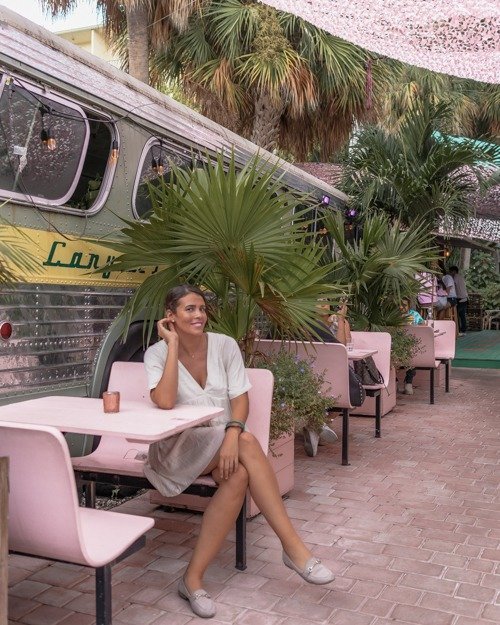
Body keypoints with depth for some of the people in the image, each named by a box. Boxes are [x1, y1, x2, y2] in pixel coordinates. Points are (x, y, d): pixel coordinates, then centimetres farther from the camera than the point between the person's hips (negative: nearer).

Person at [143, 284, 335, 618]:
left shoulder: (225, 345, -1)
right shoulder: (158, 353, -7)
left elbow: (241, 398, -6)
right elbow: (165, 402, -25)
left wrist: (232, 434, -28)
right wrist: (173, 344, -21)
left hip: (222, 440, 3)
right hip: (178, 446, -3)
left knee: (238, 475, -33)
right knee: (248, 441, -30)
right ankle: (294, 546, -27)